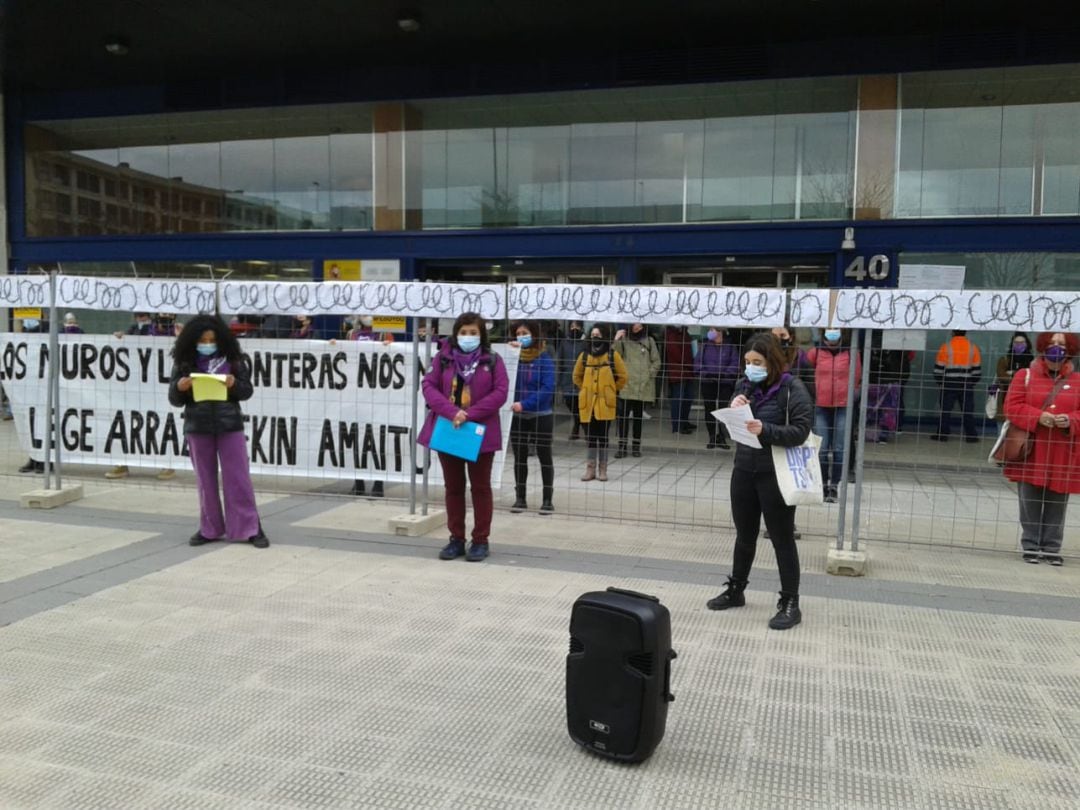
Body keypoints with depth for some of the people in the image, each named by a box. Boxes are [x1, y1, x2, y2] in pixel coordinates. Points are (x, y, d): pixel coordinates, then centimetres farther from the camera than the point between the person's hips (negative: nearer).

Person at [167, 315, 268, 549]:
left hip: (230, 425, -1)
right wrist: (179, 387, -18)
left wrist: (235, 384, -19)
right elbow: (175, 400, 4)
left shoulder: (232, 360, -1)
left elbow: (247, 391, 2)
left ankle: (250, 528, 6)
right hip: (197, 427, 1)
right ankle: (209, 528, 20)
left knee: (238, 477, 1)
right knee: (205, 479, 10)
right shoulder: (184, 363, 1)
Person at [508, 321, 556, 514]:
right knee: (519, 457, 11)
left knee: (544, 457, 6)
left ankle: (548, 500, 13)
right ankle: (520, 498, 21)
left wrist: (525, 404, -23)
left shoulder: (544, 359, -8)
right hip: (517, 417, 4)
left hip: (541, 416, -4)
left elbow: (548, 388, -16)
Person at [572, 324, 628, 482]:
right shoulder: (584, 356, 5)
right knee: (591, 437, 6)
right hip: (588, 403, 2)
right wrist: (585, 390, 11)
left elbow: (622, 377, 3)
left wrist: (612, 391, 5)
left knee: (603, 437, 2)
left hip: (605, 404, -2)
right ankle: (590, 469, 13)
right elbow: (577, 376, 19)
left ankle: (602, 470, 12)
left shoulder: (613, 355, -2)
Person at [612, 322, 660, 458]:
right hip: (626, 385, -1)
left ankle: (636, 446, 16)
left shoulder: (649, 341, 8)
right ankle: (622, 446, -1)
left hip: (643, 387, 1)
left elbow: (656, 362, 8)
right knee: (623, 415, -6)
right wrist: (616, 341, -14)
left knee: (638, 416, 8)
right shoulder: (624, 340, 6)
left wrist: (649, 375, -2)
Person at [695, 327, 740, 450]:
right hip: (707, 384, 2)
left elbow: (735, 364, -5)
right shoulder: (704, 346, 6)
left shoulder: (731, 347, 1)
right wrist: (706, 374, -13)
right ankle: (712, 438, 16)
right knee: (709, 410, 7)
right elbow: (698, 363, 2)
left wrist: (723, 374, -18)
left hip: (725, 384, -2)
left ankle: (721, 438, 1)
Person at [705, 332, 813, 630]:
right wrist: (734, 410, -11)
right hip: (744, 471, 6)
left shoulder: (793, 390, -12)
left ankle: (790, 604, 14)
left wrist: (764, 430, -32)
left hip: (776, 476, -6)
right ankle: (736, 590, 33)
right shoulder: (746, 385, 6)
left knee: (782, 539, 3)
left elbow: (800, 431, -19)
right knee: (745, 536, 18)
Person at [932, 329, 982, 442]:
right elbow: (977, 369, 6)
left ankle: (942, 434, 2)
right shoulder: (972, 347, 3)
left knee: (945, 410, 3)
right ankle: (971, 435, 6)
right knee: (968, 411, 6)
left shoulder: (946, 346, -4)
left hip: (949, 384, -2)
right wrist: (972, 382, 18)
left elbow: (939, 367, -2)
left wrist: (940, 381, 11)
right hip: (967, 385, 2)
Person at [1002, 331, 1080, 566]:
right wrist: (1038, 417, -18)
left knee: (1057, 505, 6)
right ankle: (1031, 546, 14)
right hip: (1031, 452, -1)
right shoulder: (1025, 375, 3)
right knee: (1030, 501, 4)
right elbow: (1012, 407, -4)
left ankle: (1052, 548, 17)